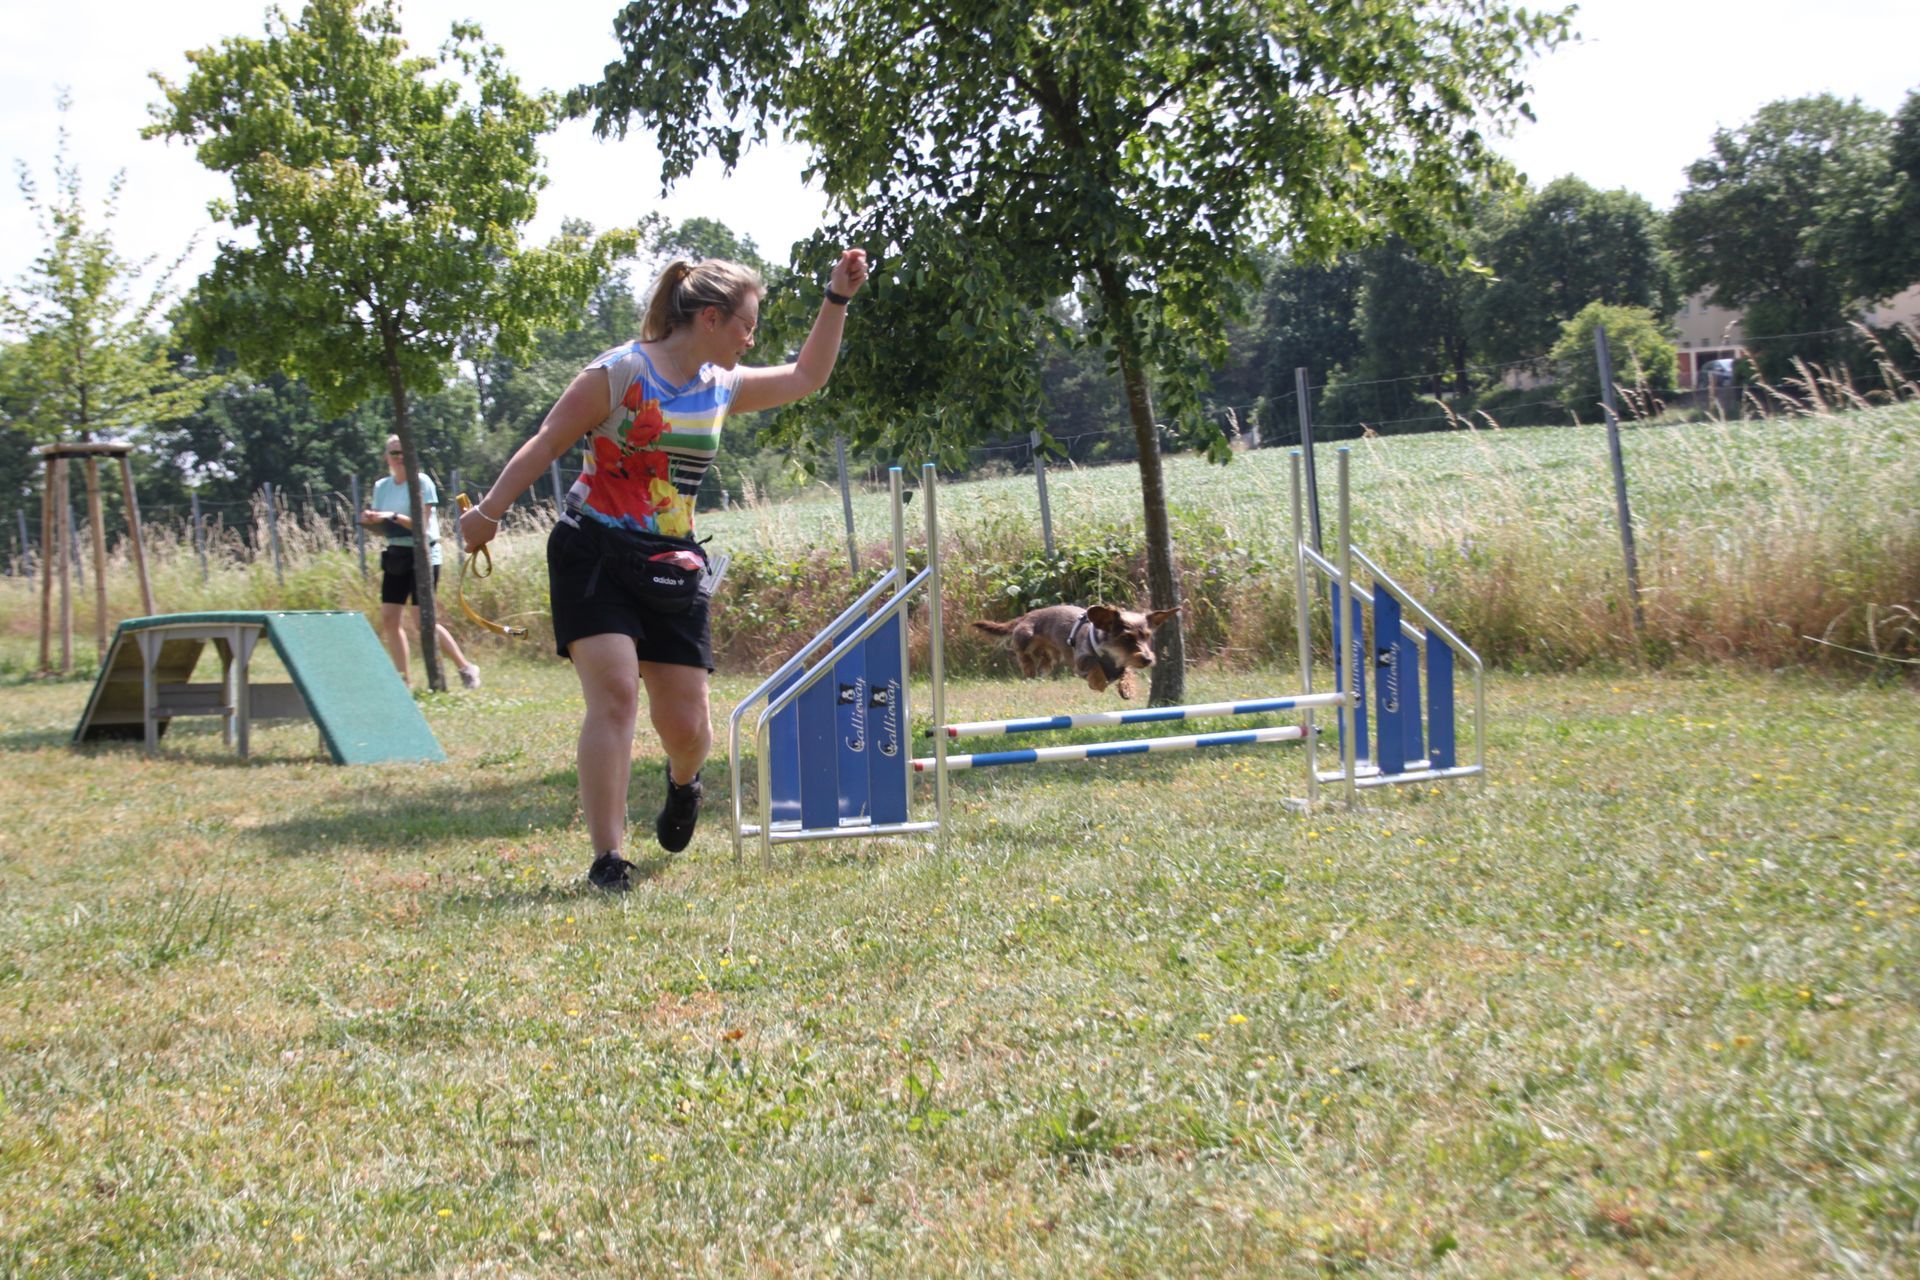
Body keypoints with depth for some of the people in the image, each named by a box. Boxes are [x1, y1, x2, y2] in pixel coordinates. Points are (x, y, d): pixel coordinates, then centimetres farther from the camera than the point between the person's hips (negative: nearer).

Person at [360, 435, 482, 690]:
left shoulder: (422, 482, -7)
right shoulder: (381, 486, 10)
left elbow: (421, 524, -14)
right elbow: (383, 526, 12)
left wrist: (393, 517, -28)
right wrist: (370, 520, -10)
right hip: (395, 555, 6)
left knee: (422, 621, -12)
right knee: (389, 619, 0)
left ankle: (465, 668, 0)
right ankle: (403, 679, 8)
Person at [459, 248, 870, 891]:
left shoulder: (723, 388, 9)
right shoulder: (619, 372, -9)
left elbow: (807, 376, 21)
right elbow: (547, 444, -7)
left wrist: (837, 299, 15)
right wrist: (487, 513, -12)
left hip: (672, 567, 5)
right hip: (594, 554, -5)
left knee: (686, 726, 4)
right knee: (615, 693, -20)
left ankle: (683, 781, 42)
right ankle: (607, 860, -15)